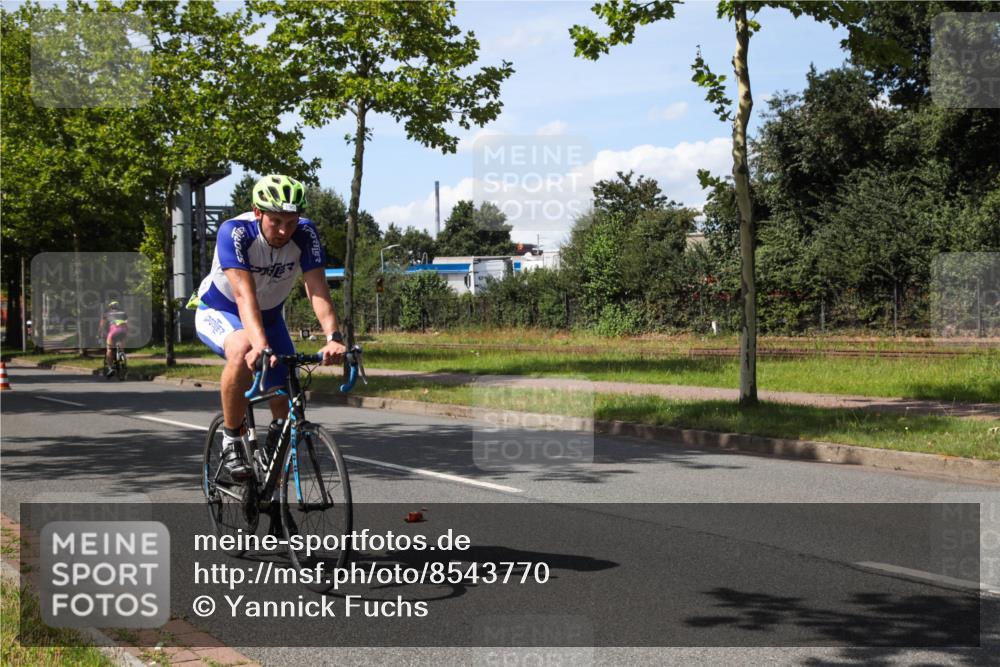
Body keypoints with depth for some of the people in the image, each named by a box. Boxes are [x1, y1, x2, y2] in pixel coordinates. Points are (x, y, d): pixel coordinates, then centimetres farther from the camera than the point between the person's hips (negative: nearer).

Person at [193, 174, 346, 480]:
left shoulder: (305, 234, -23)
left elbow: (317, 290, -31)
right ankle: (231, 441, -20)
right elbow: (244, 294, -42)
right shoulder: (234, 232, -33)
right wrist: (261, 346, -57)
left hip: (269, 316, 4)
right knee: (243, 351, -38)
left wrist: (333, 337, -48)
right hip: (218, 311, -4)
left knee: (286, 404, -3)